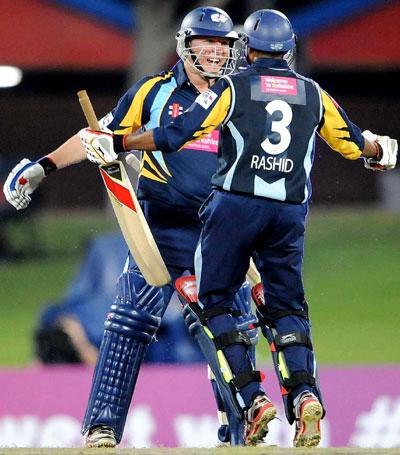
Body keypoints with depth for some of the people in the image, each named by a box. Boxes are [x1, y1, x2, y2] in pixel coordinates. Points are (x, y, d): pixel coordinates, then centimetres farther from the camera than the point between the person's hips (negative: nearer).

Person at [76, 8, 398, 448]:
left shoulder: (232, 87, 1)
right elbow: (352, 142, 20)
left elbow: (177, 134, -5)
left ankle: (249, 396, -8)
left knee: (215, 299, 6)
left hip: (236, 203, -3)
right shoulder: (313, 94, 11)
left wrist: (116, 143, 2)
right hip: (290, 210, 4)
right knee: (285, 305, 11)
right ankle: (304, 392, -12)